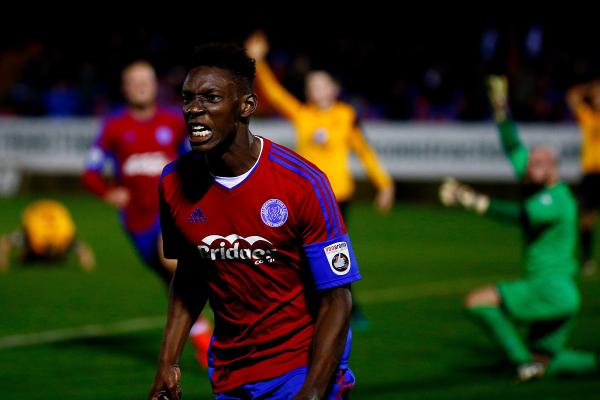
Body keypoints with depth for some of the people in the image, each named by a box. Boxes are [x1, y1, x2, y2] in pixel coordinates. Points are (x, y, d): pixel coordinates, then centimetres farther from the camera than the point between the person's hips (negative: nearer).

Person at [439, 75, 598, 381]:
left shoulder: (555, 200, -15)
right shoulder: (539, 187, 11)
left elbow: (519, 214, -33)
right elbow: (514, 149, 18)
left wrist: (475, 202, -39)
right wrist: (501, 109, 13)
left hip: (551, 289, -10)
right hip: (559, 295, 10)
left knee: (477, 301, -14)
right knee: (546, 362, 15)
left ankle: (523, 360, -14)